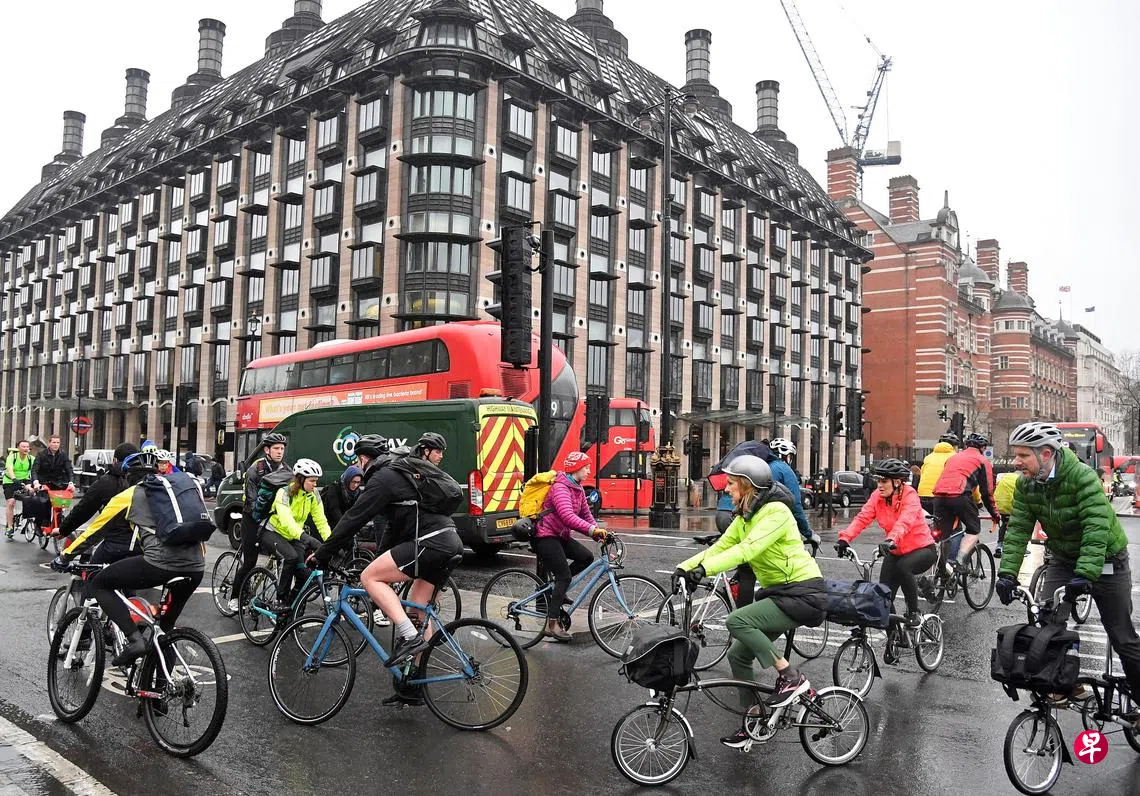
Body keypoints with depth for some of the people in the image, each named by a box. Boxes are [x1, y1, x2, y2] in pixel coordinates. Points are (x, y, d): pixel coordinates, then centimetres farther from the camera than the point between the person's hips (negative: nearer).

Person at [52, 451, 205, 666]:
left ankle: (135, 639, -1)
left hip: (160, 563, -6)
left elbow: (94, 531, 22)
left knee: (98, 585, 15)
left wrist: (64, 557, 35)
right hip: (196, 568, 6)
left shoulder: (129, 495, 15)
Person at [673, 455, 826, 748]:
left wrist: (704, 569, -39)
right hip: (779, 592, 9)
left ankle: (791, 677, -12)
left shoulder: (775, 511, -19)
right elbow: (720, 547, 4)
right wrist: (685, 567, -9)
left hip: (803, 594, -9)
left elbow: (746, 550, -31)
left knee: (737, 620, -25)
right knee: (738, 653, 6)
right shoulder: (746, 516, 9)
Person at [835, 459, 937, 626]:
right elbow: (862, 518, -19)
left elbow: (905, 521, -40)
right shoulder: (877, 496, -7)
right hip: (896, 551, 6)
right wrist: (844, 538, -35)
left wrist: (891, 541, -58)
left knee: (903, 567, -35)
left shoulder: (909, 495, -21)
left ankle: (914, 613, -13)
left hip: (922, 549, -5)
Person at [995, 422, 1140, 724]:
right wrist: (1007, 572, -25)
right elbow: (1018, 529, -14)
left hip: (1103, 560, -5)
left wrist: (1085, 574, -45)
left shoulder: (1082, 476, -29)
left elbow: (1097, 529, -36)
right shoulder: (1025, 485, -11)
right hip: (1064, 560, 5)